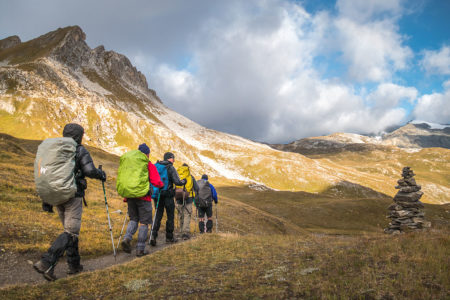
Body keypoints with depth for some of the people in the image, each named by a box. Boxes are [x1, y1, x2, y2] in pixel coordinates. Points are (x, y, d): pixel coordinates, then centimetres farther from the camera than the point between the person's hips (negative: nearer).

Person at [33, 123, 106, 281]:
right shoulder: (80, 151, -6)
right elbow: (90, 171, -18)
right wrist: (102, 174, 3)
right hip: (73, 196, -7)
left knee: (70, 230, 17)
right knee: (70, 232, -4)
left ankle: (74, 265, 21)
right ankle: (46, 262, -19)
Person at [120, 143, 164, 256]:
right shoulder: (150, 166, -7)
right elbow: (156, 182, -14)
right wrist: (162, 185, 8)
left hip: (131, 196, 4)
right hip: (144, 198, -4)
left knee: (133, 219, 19)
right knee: (144, 222, 5)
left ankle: (127, 238, -6)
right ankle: (140, 249, 6)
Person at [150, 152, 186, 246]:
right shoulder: (171, 168, -10)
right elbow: (177, 182, -15)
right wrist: (184, 181, 4)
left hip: (157, 195, 5)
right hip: (168, 196, -4)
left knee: (158, 216, 9)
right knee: (170, 216, 9)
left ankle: (153, 235, -7)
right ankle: (169, 237, 17)